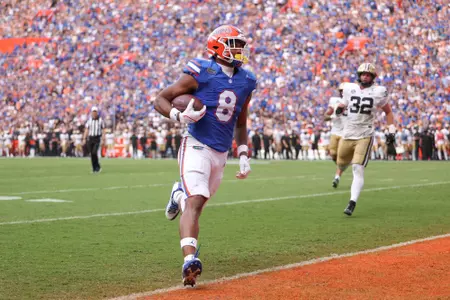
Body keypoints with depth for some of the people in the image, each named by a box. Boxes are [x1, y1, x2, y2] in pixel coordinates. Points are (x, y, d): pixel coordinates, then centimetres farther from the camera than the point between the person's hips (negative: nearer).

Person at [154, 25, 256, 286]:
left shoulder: (245, 82, 10)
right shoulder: (202, 74, -9)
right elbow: (161, 99, -6)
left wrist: (244, 156, 15)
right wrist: (179, 116, -24)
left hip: (221, 154, 6)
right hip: (197, 147, -6)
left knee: (196, 203, 17)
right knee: (195, 202, -23)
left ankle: (180, 194, 52)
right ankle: (190, 259, -32)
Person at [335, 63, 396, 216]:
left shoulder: (378, 92, -4)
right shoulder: (350, 88, 3)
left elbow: (388, 112, 9)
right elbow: (344, 103, 19)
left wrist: (391, 130, 0)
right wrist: (339, 108, -5)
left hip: (365, 136, -4)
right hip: (347, 134, 4)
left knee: (358, 169, -15)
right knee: (341, 164, 17)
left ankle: (352, 203, -17)